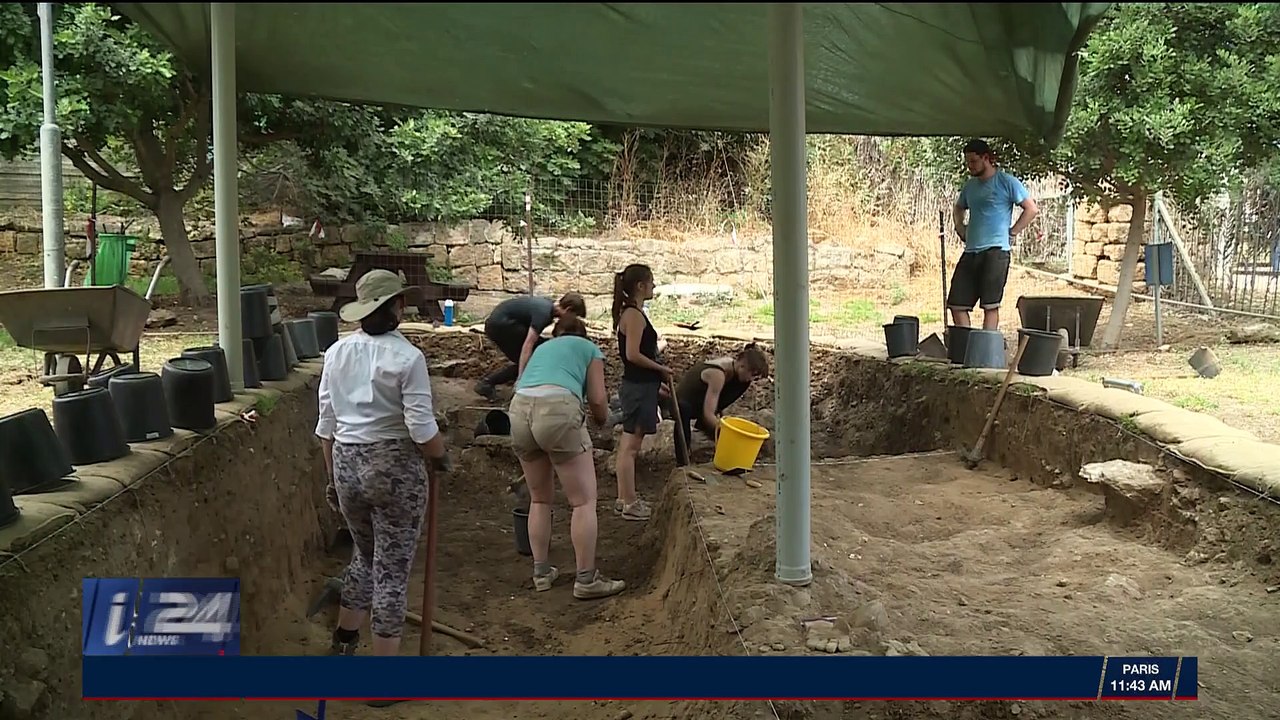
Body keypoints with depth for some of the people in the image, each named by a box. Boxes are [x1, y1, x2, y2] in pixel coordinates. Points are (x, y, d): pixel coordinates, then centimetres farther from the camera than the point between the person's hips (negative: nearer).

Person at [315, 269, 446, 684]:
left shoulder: (337, 353, 2)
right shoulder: (407, 357, -14)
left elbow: (327, 425, 6)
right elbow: (422, 429, -16)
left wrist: (333, 477, 17)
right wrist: (440, 455, 4)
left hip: (347, 464, 6)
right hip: (395, 468, -5)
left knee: (365, 557, 26)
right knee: (393, 570, 6)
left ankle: (343, 646, 34)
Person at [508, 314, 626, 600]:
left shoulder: (542, 347, 36)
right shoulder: (589, 348, 23)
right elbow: (597, 400, 13)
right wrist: (601, 419, 35)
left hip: (519, 409, 6)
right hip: (558, 408, -6)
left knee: (540, 499, 21)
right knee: (584, 500, 3)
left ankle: (541, 572, 25)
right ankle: (586, 579, 4)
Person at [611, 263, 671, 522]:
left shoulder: (629, 312, 14)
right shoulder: (634, 315, -17)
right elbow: (633, 354, -23)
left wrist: (656, 380, 22)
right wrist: (661, 368, -12)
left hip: (638, 385, 10)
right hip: (639, 387, -10)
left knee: (628, 444, 14)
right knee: (631, 445, -4)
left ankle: (624, 498, 21)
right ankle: (629, 503, 1)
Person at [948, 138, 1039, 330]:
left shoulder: (1006, 182, -1)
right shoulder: (969, 185, 18)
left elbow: (1032, 209, -1)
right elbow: (958, 208, 37)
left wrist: (1013, 233, -5)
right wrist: (960, 228, 19)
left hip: (995, 250, -7)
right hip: (970, 251, 7)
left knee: (990, 305, -6)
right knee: (956, 304, 0)